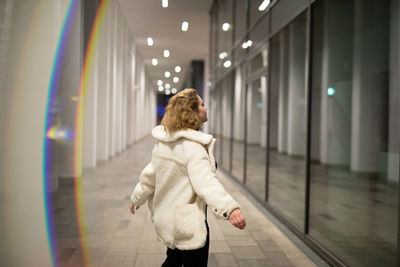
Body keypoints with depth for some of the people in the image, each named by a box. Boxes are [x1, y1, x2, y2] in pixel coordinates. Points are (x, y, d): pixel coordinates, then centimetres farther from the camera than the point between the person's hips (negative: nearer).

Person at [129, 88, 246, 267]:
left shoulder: (164, 141, 4)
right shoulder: (193, 145, -23)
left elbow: (149, 175, 12)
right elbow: (205, 181, -37)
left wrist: (136, 198, 27)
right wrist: (229, 208, -47)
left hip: (166, 217, 9)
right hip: (189, 222, -9)